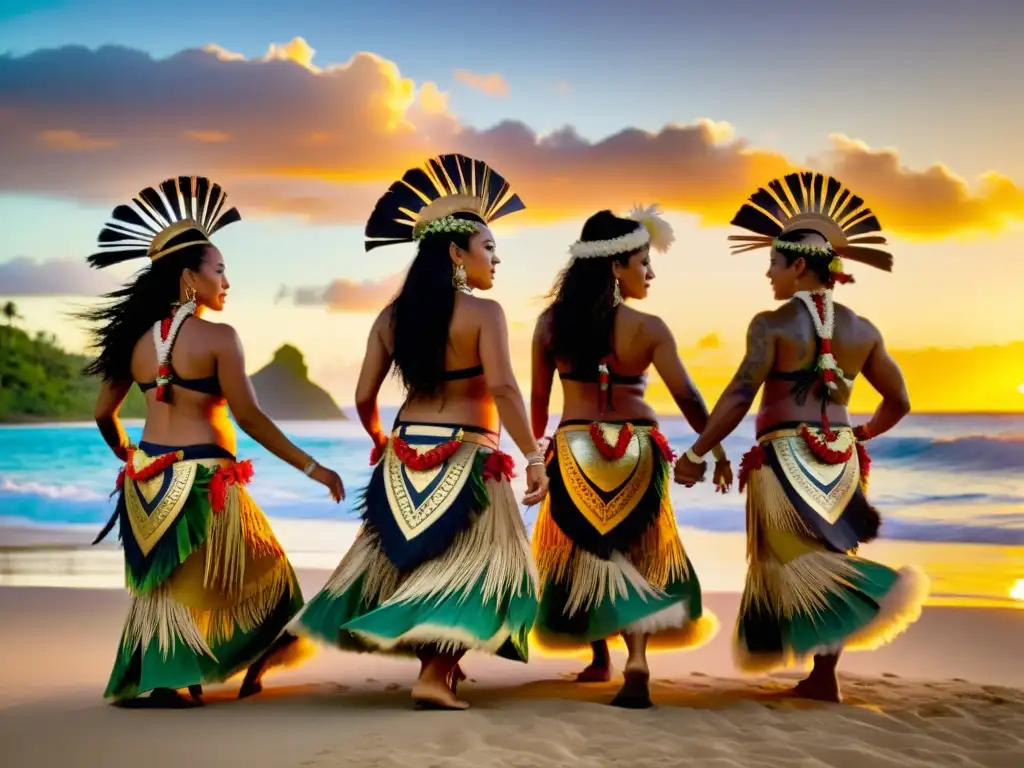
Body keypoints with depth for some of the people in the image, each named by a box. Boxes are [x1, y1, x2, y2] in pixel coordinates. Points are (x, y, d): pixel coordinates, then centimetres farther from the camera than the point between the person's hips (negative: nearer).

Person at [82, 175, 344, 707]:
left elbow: (104, 415, 14)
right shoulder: (217, 337, -10)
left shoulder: (137, 339, 8)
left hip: (147, 479, 6)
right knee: (255, 574, 9)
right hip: (201, 479, -6)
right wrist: (312, 468, -10)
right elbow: (248, 417, -14)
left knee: (162, 585, 18)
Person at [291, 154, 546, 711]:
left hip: (405, 457, 5)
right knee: (464, 561, 4)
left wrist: (381, 442, 23)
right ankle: (434, 675, -5)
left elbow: (364, 397, 5)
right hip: (464, 457, -5)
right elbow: (501, 388, -21)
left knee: (411, 557, 20)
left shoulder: (392, 317, 5)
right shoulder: (483, 313, -10)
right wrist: (533, 457, -20)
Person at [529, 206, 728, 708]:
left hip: (573, 449, 2)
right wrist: (717, 452, 1)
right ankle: (637, 660, -13)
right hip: (636, 452, -2)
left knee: (585, 552, 18)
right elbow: (686, 397, -9)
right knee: (636, 556, 6)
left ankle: (600, 657, 30)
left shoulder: (551, 322, -1)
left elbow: (538, 399, 6)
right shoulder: (648, 328, -8)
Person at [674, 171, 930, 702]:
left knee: (797, 560, 2)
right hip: (841, 461, 6)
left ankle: (881, 589, -18)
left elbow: (738, 398, -15)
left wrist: (696, 454, -9)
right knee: (824, 557, 12)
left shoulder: (773, 325, -9)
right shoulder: (863, 330, 7)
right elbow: (899, 403, 12)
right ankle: (822, 678, 14)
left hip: (786, 460, -6)